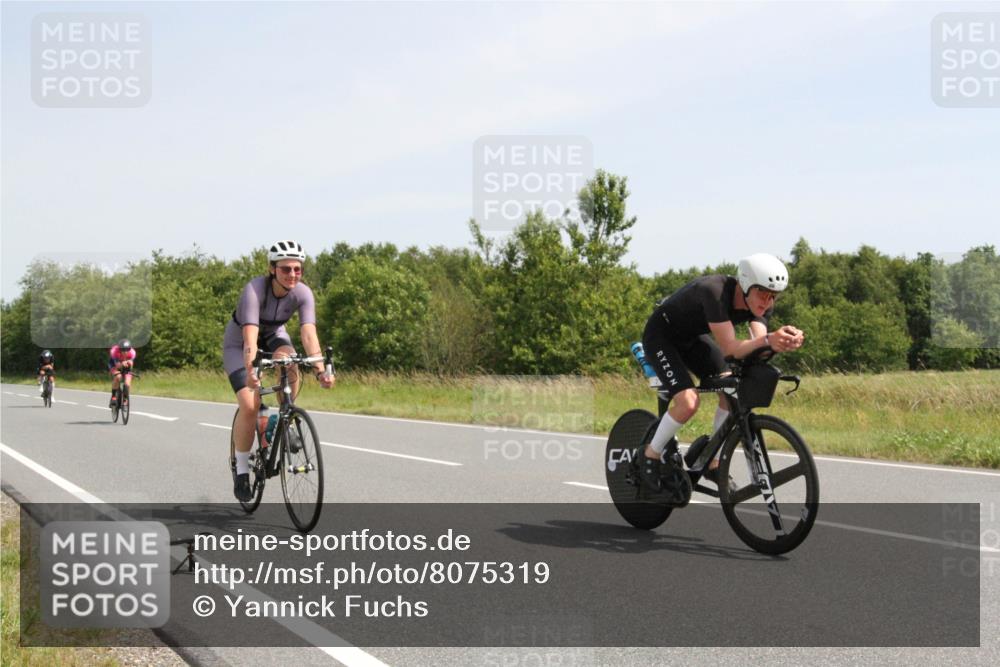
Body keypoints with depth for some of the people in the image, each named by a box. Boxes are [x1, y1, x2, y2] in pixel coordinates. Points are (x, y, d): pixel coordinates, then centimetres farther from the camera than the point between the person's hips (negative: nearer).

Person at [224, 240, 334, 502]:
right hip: (238, 342, -3)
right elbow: (250, 336, -45)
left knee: (289, 364, -33)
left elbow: (308, 333, -35)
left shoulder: (303, 293, -25)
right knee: (250, 405, -18)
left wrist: (320, 369, -50)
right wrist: (251, 370, -61)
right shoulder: (254, 289, -35)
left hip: (274, 335, 3)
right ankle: (241, 471, 0)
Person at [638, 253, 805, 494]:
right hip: (661, 336, -7)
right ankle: (650, 457, -1)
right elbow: (729, 349, -40)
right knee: (688, 401, -24)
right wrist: (768, 339, -56)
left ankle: (713, 463, 6)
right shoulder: (715, 291, -37)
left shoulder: (760, 303, -15)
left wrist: (784, 341, -46)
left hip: (692, 338, 7)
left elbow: (756, 349, -25)